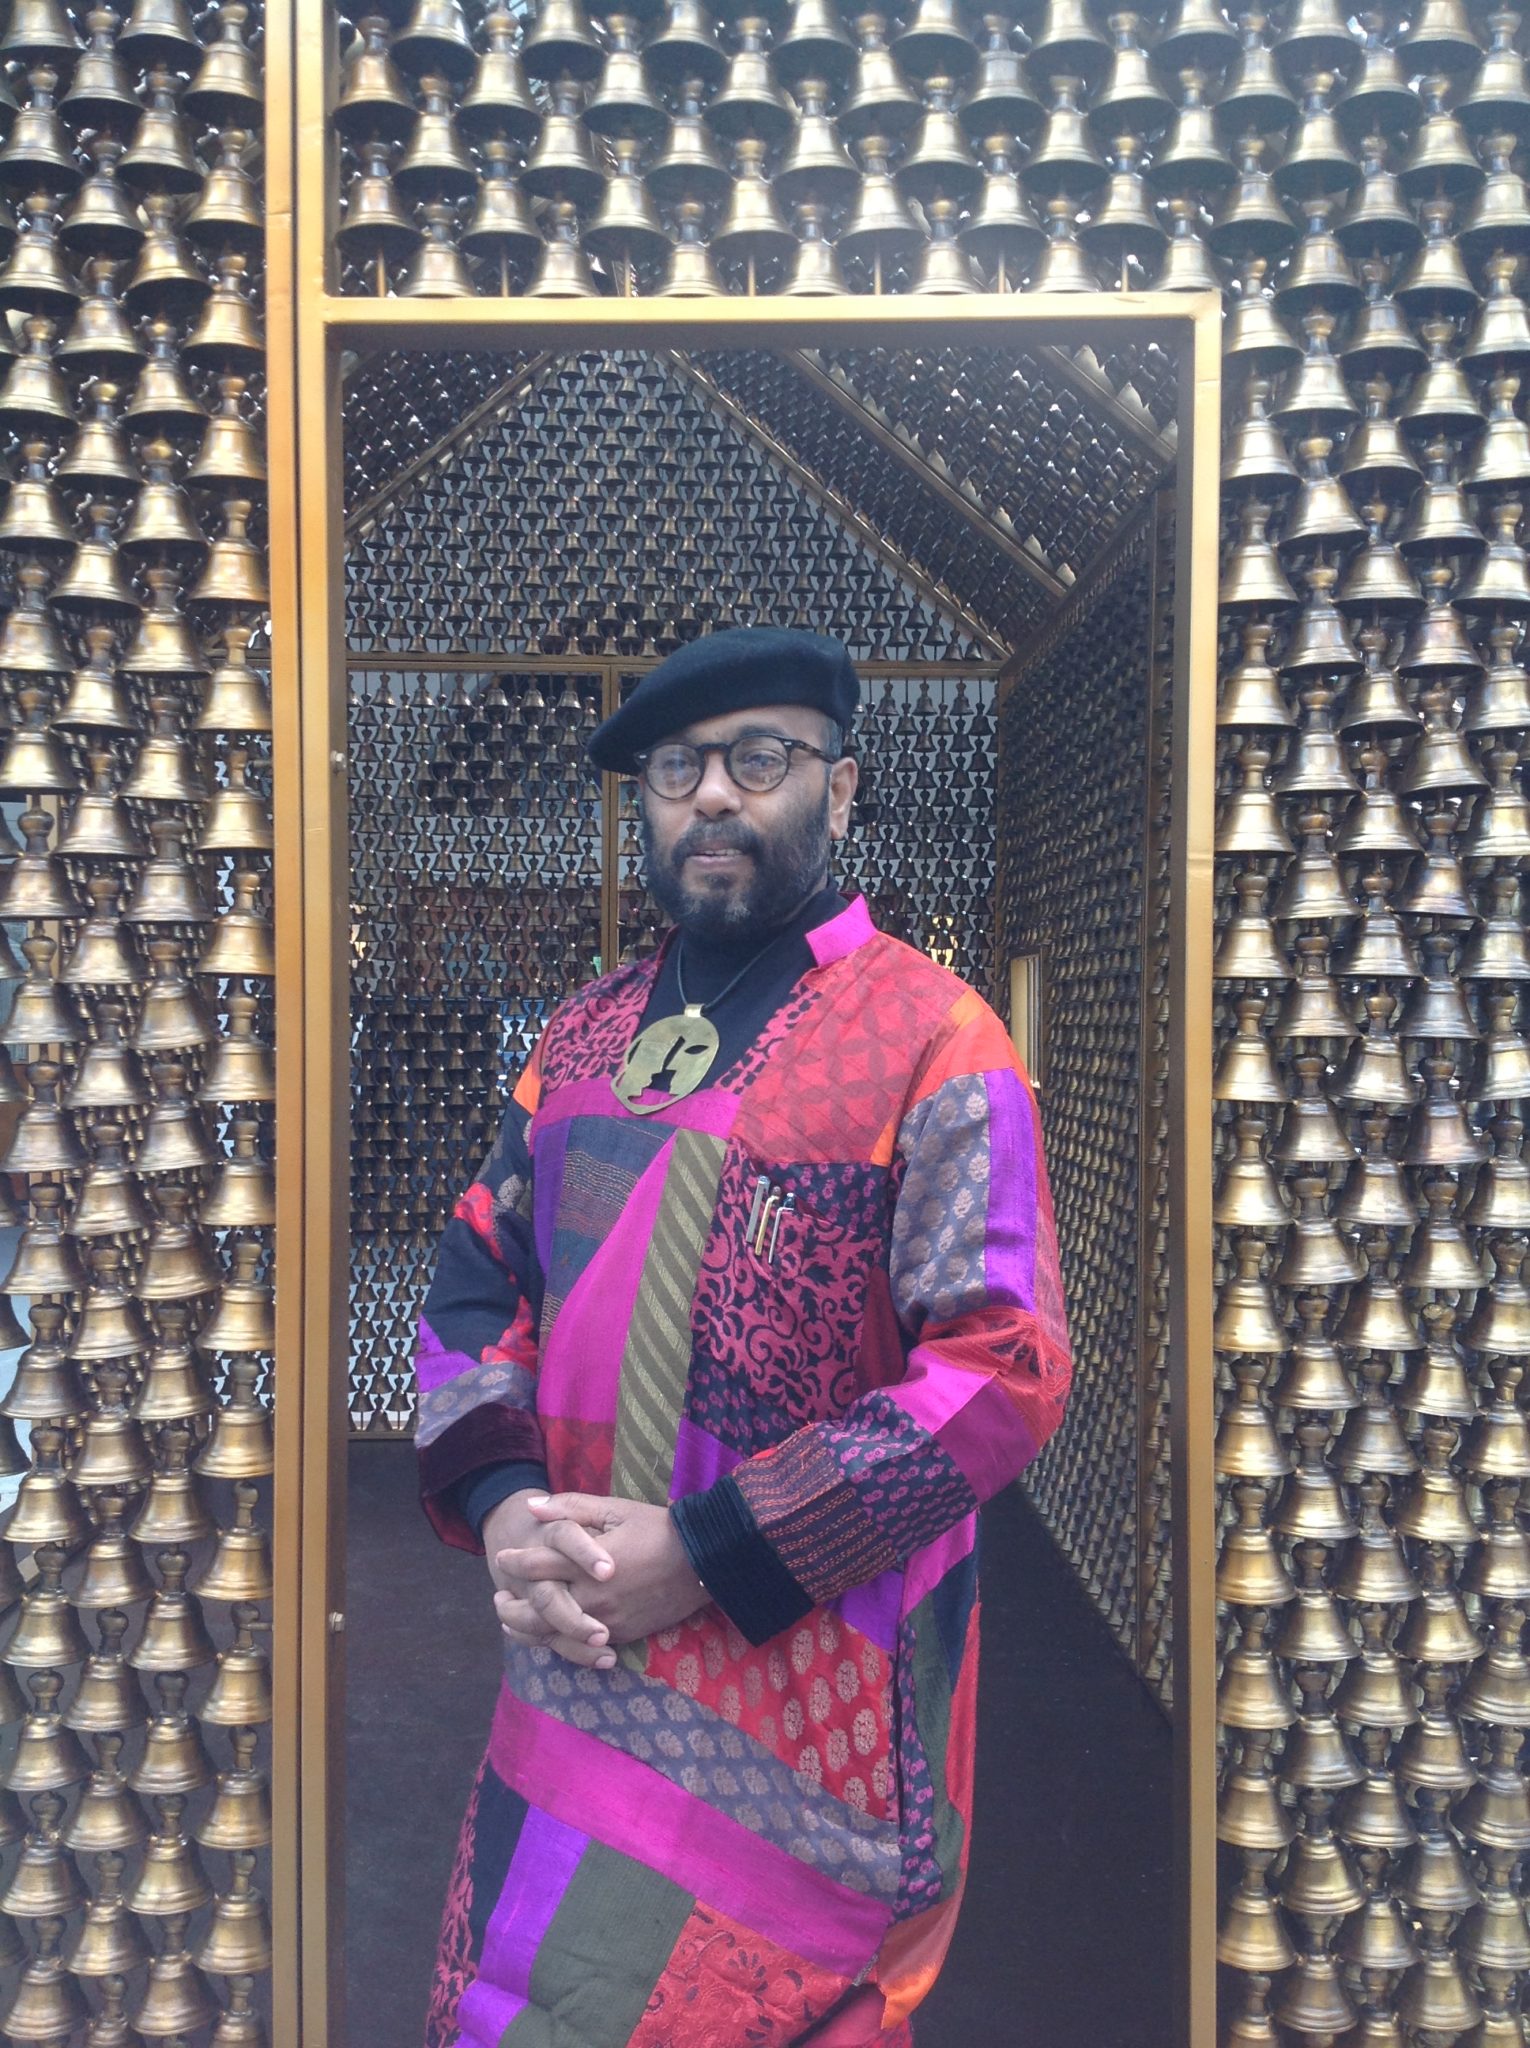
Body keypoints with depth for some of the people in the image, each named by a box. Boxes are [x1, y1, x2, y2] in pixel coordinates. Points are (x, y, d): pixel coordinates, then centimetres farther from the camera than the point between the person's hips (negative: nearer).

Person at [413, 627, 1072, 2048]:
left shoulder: (931, 1042, -10)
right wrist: (500, 1503, -9)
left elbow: (1004, 1370, -17)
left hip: (811, 1690, -5)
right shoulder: (583, 1039, 9)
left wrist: (704, 1555, -19)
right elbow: (475, 1281, 11)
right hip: (574, 1652, 6)